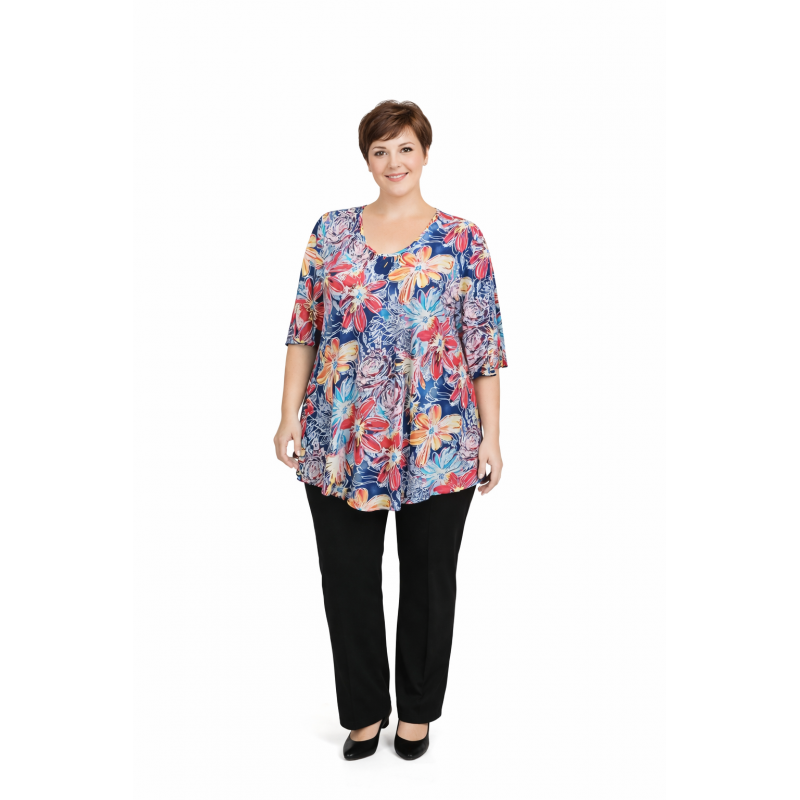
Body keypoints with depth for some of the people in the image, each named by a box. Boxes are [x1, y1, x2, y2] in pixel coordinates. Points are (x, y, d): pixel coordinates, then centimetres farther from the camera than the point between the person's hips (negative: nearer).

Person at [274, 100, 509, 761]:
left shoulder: (462, 240, 1)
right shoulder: (332, 231, 7)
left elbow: (485, 344, 0)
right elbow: (304, 330, 7)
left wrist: (491, 436, -4)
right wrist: (290, 418, 2)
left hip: (438, 442, -1)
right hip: (340, 442, 2)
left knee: (429, 579, 11)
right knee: (347, 578, 9)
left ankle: (418, 710, 33)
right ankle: (365, 710, 30)